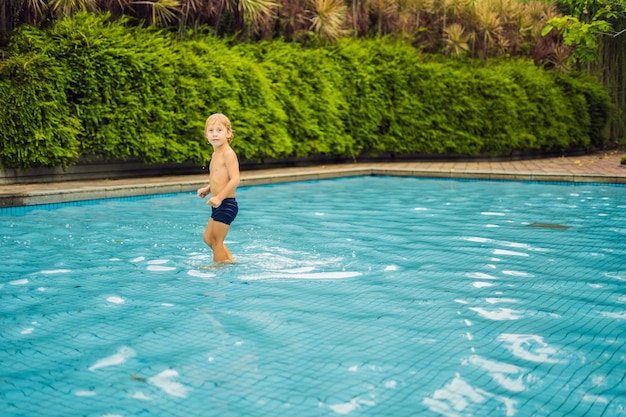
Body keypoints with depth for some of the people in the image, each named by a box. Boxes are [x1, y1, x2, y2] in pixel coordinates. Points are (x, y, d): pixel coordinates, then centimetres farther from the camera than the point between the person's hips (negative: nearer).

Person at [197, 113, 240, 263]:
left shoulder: (228, 153, -15)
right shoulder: (215, 154, 13)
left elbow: (235, 179, -24)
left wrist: (219, 197, -28)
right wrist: (207, 189, 12)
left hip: (226, 204, -10)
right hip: (218, 205, 10)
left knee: (216, 241, -1)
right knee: (208, 238, 19)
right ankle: (231, 262, 30)